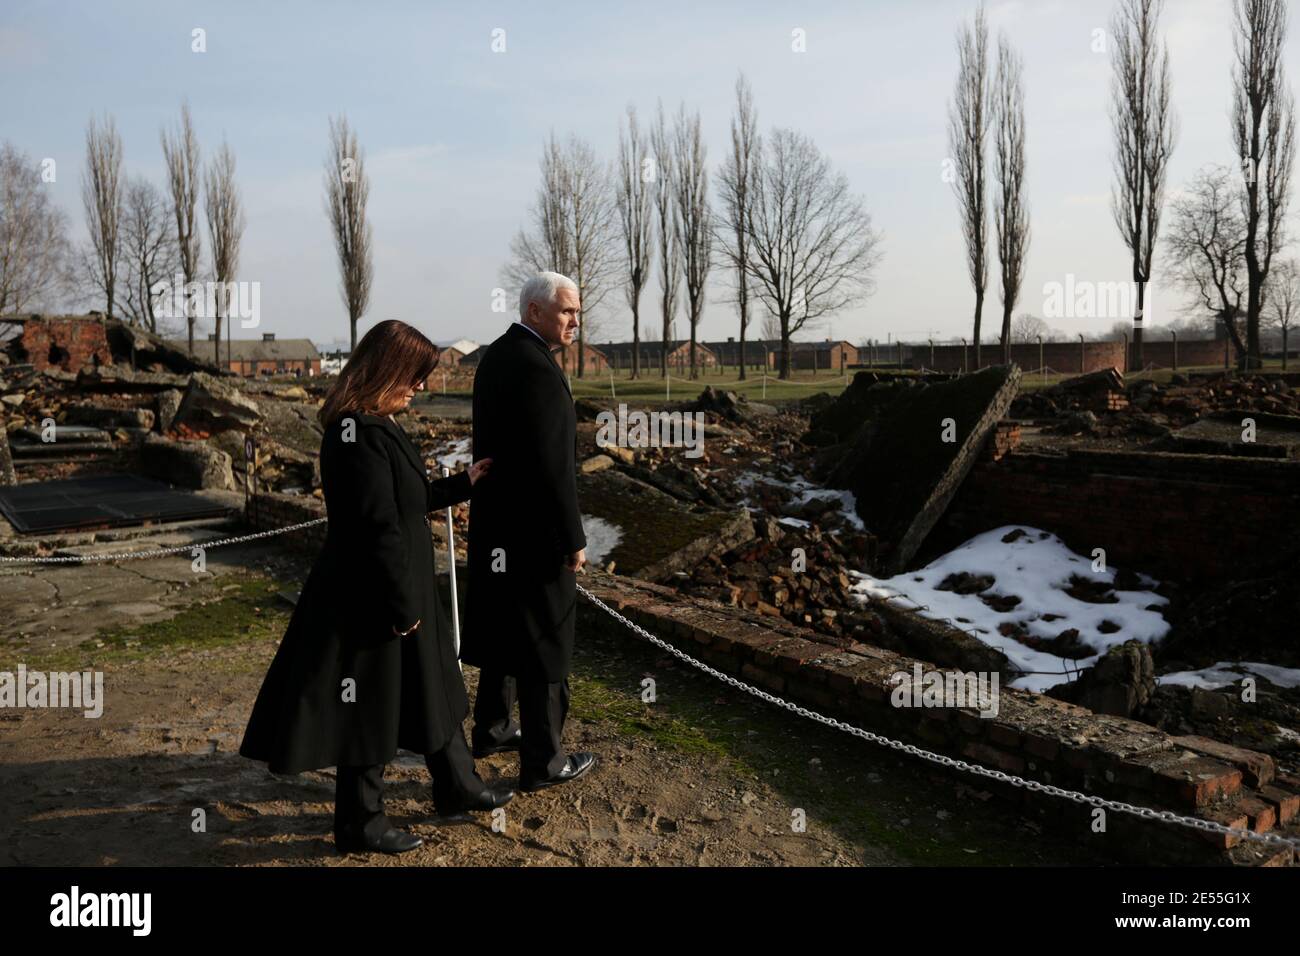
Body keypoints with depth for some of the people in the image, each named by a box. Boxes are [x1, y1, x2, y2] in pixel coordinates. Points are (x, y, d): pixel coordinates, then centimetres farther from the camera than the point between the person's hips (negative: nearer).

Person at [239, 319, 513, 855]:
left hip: (402, 588, 11)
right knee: (370, 707, 5)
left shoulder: (377, 426, 8)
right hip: (371, 598, -10)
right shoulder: (360, 435, -24)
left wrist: (463, 484, 21)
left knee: (429, 689, 21)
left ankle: (456, 787, 38)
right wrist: (402, 606, -21)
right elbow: (378, 526, -25)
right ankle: (359, 825, 23)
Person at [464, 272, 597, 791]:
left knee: (505, 628, 22)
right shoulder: (537, 368, -22)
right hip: (533, 531, -10)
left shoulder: (495, 356, 8)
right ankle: (543, 761, 14)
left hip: (496, 521, 10)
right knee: (544, 643, 2)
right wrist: (573, 540, -17)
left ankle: (491, 729, 37)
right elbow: (553, 466, -24)